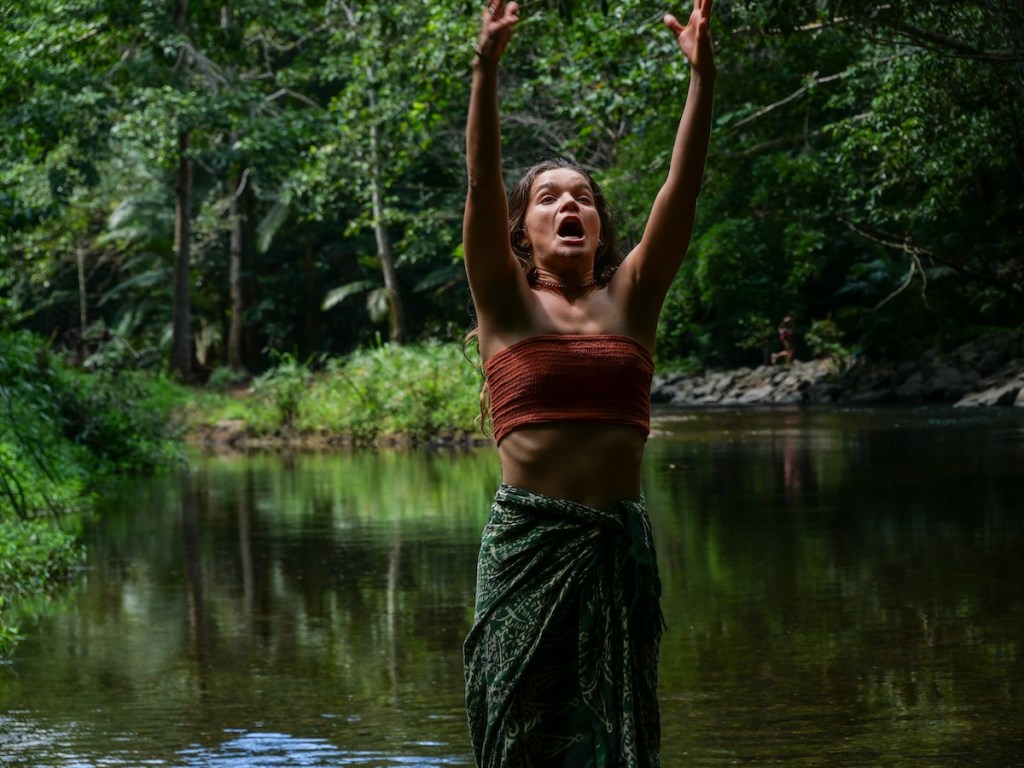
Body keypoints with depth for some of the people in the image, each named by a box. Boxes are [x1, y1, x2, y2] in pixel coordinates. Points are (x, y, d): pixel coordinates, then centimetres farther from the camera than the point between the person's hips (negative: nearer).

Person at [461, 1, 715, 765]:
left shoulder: (630, 297, 11)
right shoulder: (507, 301, 6)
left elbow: (683, 190, 1)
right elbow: (481, 184, -7)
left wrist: (702, 74, -9)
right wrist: (487, 64, -18)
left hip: (618, 542, 2)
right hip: (527, 537, -2)